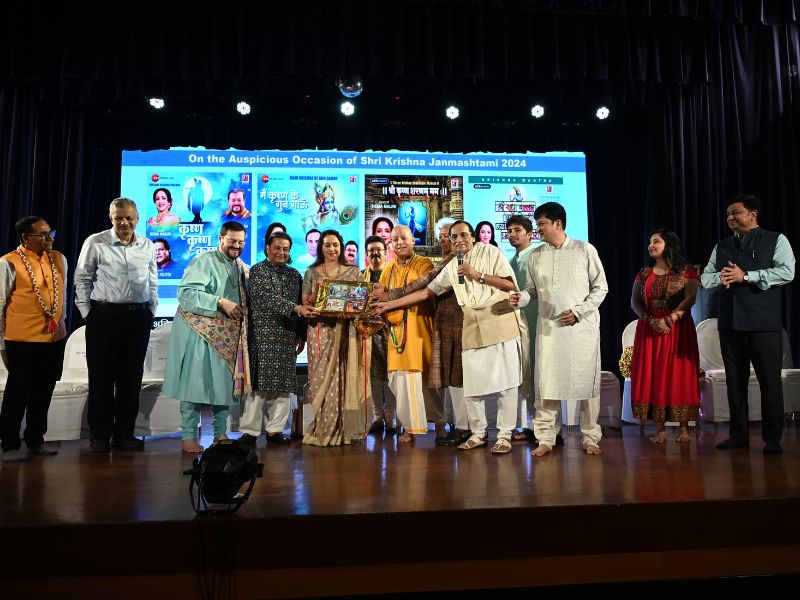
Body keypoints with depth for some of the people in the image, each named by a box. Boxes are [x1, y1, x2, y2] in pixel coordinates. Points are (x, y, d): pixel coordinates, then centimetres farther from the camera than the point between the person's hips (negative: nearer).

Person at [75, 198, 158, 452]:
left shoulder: (147, 246, 8)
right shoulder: (95, 243, -2)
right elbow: (82, 279, 1)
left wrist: (151, 310, 9)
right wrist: (87, 313, -2)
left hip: (138, 317, 3)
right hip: (104, 315, -3)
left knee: (132, 377, 8)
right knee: (102, 376, 3)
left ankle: (125, 433, 19)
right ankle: (99, 435, 15)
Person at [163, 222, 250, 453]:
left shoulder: (242, 268, 13)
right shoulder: (204, 261, -9)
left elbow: (246, 300, 22)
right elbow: (186, 292, -18)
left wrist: (244, 311, 0)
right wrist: (220, 302, -23)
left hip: (228, 336, 7)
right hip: (201, 333, -7)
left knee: (225, 384, 9)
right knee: (195, 382, -3)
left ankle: (220, 433, 20)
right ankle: (188, 436, 6)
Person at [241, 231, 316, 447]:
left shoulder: (294, 274, 16)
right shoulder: (258, 271, 0)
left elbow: (301, 304, 18)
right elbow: (269, 298, -14)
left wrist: (301, 335, 13)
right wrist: (296, 308, -25)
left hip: (287, 337, 5)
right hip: (263, 336, -5)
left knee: (283, 383, 5)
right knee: (259, 382, -6)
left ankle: (275, 429, 13)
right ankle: (250, 430, 3)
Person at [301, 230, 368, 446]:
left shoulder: (353, 272, 10)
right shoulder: (311, 273, 11)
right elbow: (306, 303, 6)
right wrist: (316, 290, -12)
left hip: (345, 331, 0)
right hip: (320, 329, 0)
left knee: (343, 376, -3)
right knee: (321, 377, -1)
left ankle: (343, 429, 6)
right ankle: (321, 428, 8)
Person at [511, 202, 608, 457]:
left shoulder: (585, 250, -1)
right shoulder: (535, 256, 8)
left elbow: (601, 287, 1)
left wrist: (578, 311, -10)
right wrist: (522, 298, -11)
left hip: (582, 326, -2)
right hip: (548, 327, 2)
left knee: (586, 380, 4)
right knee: (546, 381, 0)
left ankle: (590, 437, 17)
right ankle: (545, 438, 9)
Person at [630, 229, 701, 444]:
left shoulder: (686, 271, 1)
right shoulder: (644, 273, 12)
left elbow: (689, 299, -9)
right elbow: (635, 301, 4)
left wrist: (669, 319, -20)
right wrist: (651, 321, -11)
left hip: (678, 330, -3)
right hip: (649, 330, 3)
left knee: (679, 376, -2)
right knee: (652, 376, 0)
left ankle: (683, 428, 6)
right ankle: (660, 429, 6)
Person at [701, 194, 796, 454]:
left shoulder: (775, 240, 3)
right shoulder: (722, 247, 16)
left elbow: (787, 272, -10)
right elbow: (705, 278, 15)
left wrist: (745, 276, -14)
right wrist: (721, 276, -7)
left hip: (764, 323, -4)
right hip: (730, 323, 5)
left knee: (770, 381, 0)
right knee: (735, 380, 8)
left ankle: (772, 438, 11)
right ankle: (739, 434, 17)